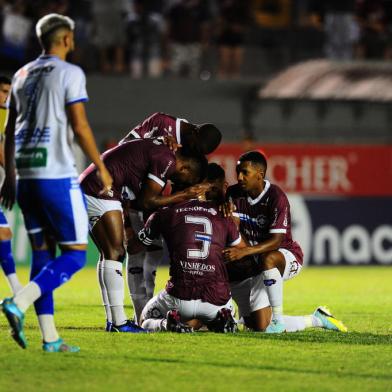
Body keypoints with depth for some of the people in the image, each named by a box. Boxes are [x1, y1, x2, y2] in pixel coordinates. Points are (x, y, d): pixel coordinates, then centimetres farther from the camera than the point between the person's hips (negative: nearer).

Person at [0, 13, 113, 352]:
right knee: (75, 253, -1)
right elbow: (79, 126, -10)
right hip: (57, 175, -7)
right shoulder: (70, 73, -5)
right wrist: (101, 168, -2)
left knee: (43, 252, 10)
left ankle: (50, 338, 6)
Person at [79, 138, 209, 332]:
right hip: (100, 191, -10)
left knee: (109, 255, 12)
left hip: (86, 188, 10)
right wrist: (184, 196, -2)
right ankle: (119, 322, -11)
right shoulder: (167, 161, -12)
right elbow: (146, 202, -8)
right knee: (115, 253, -9)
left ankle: (112, 320, 13)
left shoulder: (158, 151, 18)